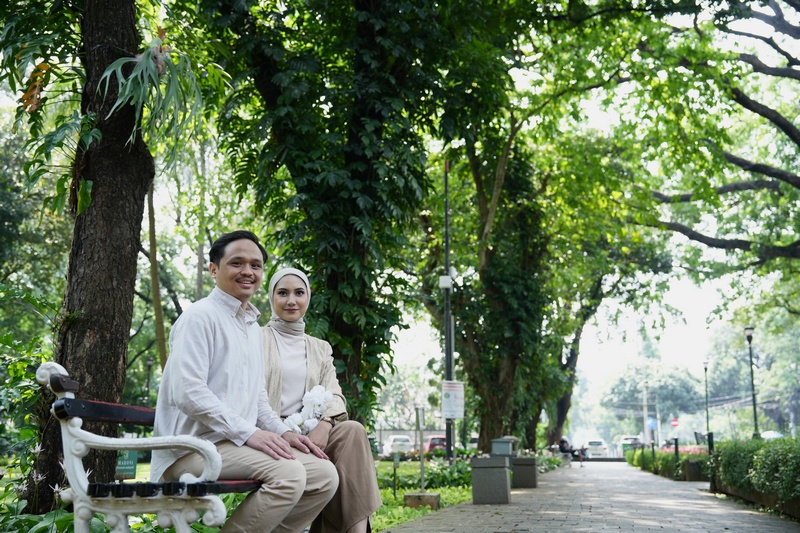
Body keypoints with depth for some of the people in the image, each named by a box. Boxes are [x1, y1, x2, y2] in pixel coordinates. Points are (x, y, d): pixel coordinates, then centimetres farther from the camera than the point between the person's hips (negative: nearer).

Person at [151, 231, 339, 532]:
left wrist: (282, 432, 7)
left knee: (324, 475, -4)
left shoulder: (252, 325, 21)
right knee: (288, 472, -28)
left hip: (238, 443, 9)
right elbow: (188, 393, -18)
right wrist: (248, 433, -21)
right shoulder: (200, 317, -7)